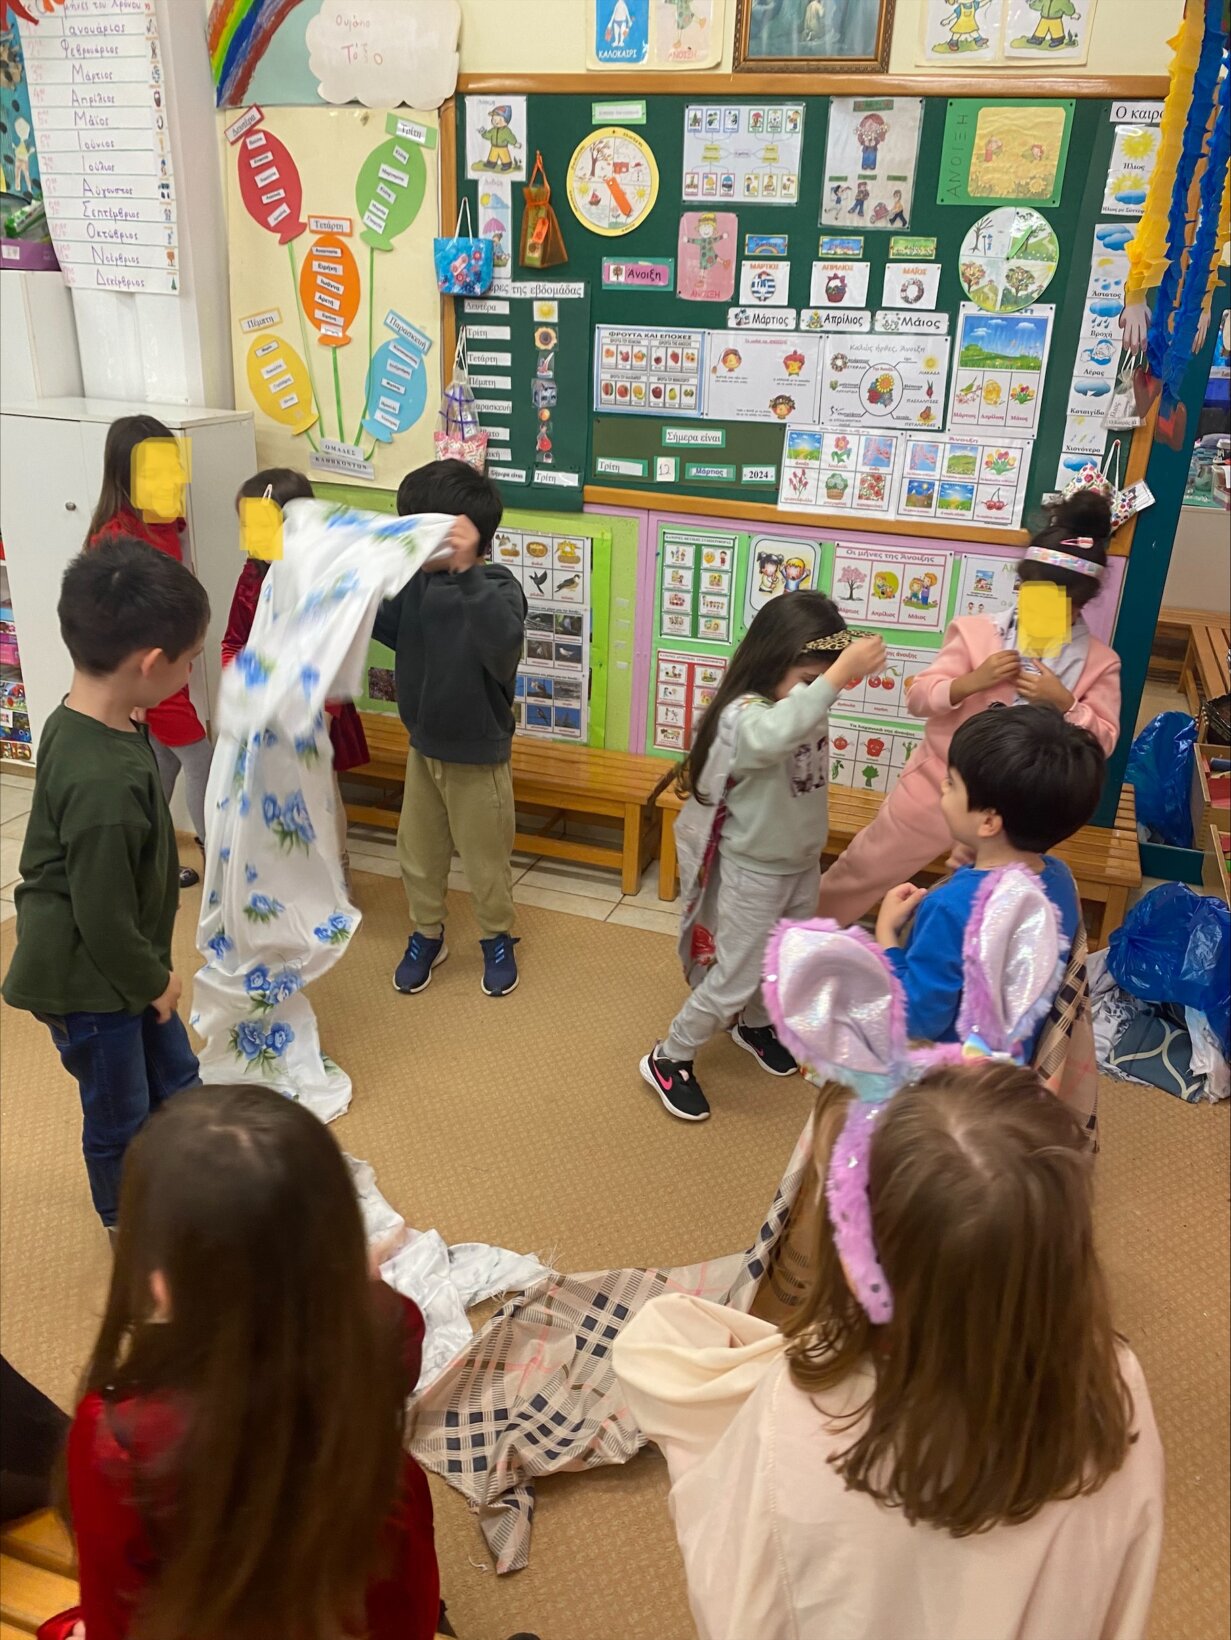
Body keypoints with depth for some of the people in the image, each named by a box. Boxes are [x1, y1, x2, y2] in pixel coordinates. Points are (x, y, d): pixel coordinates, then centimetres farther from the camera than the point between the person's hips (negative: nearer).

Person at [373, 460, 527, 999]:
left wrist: (467, 572, -50)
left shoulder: (497, 587, -23)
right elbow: (386, 628, 8)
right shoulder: (417, 580, -6)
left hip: (478, 756, -6)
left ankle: (497, 939, 38)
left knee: (485, 859, 13)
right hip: (423, 748, 6)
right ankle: (426, 935, 43)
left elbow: (504, 651, -43)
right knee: (418, 853, 20)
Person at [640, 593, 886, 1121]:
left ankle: (754, 1025, 55)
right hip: (755, 871, -8)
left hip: (802, 862, 8)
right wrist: (839, 674, -58)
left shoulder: (801, 706, -8)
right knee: (734, 977, 5)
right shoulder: (745, 715, -33)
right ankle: (668, 1059, 26)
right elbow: (774, 736, -57)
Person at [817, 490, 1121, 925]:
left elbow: (1104, 741, -8)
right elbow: (918, 697, -10)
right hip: (939, 784, 0)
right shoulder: (976, 631, -10)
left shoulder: (1099, 662, -7)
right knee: (865, 868, 14)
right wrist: (972, 681, -28)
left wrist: (1065, 703, -25)